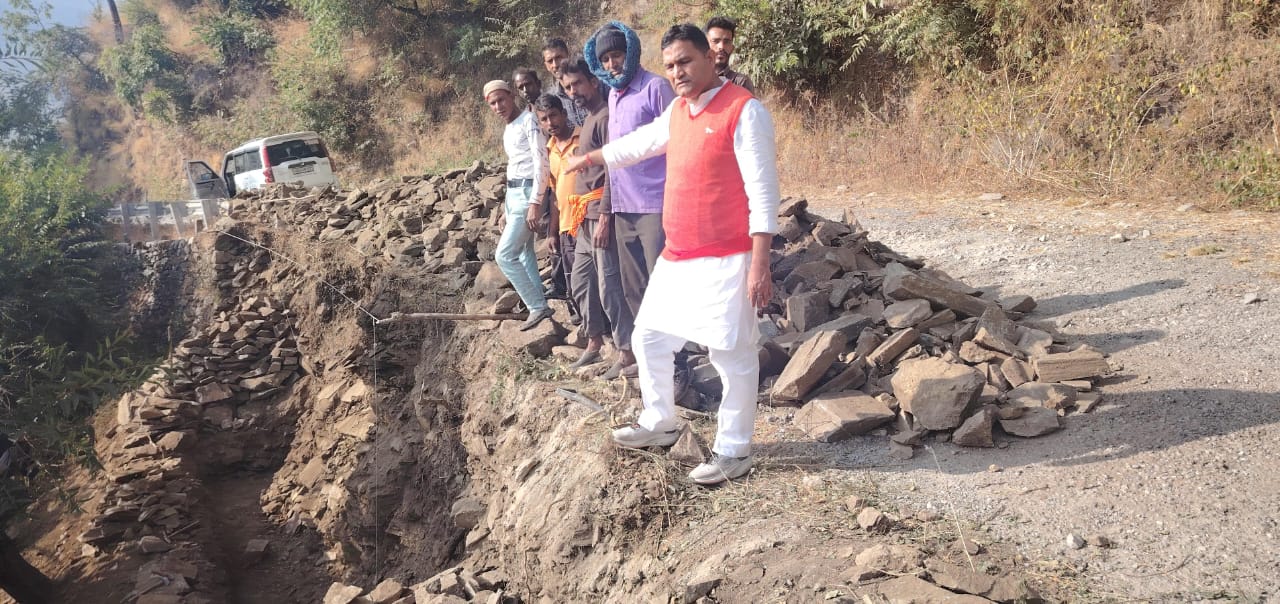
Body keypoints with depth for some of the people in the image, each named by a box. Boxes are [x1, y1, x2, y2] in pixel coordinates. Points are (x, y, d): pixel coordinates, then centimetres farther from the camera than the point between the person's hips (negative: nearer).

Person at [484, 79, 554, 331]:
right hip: (513, 193, 10)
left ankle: (538, 306, -5)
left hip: (527, 193, -10)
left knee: (504, 254, -12)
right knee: (523, 252, 11)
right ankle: (538, 304, 17)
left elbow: (541, 163, -20)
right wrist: (508, 200, 21)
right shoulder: (508, 128, 15)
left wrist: (535, 202, -25)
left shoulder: (529, 121, -13)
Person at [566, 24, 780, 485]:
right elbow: (640, 143, 31)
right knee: (648, 338, 17)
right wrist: (590, 158, 45)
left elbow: (762, 192, -17)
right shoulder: (677, 111, 10)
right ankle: (660, 424, 35)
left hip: (725, 260, -8)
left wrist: (760, 264, -22)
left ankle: (734, 452, 14)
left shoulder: (744, 110, -14)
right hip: (676, 257, 9)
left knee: (731, 356, 0)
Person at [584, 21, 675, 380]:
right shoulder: (613, 95, 15)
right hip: (623, 208, 7)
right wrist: (608, 208, 18)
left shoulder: (654, 87, -6)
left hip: (655, 205, -7)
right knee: (634, 290, 13)